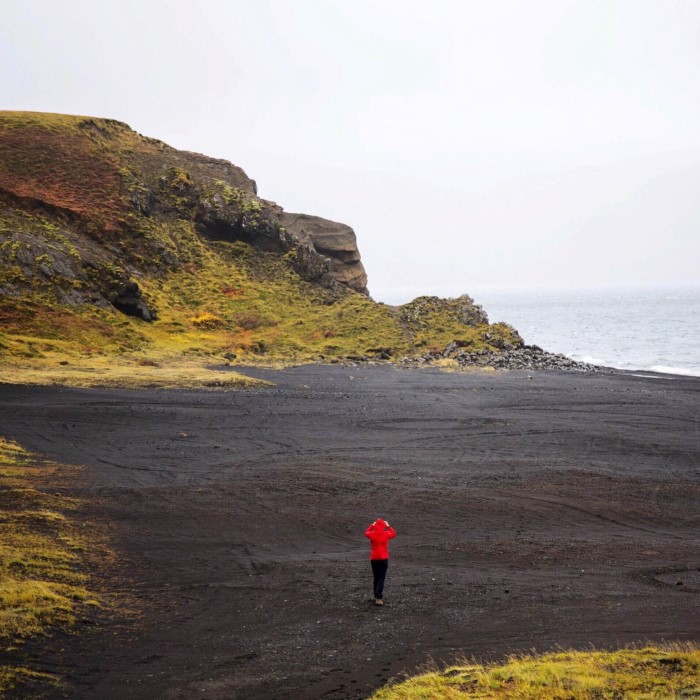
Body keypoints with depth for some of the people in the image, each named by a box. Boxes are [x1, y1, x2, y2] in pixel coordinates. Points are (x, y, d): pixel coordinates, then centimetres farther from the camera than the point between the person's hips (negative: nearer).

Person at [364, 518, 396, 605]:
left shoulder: (372, 534, -7)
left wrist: (372, 525, 19)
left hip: (374, 559, 2)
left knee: (376, 578, 16)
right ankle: (378, 598, -16)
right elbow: (394, 534, 12)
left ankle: (377, 596, 25)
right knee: (381, 579, -4)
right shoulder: (386, 534, -10)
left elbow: (366, 533, 18)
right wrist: (388, 526, 16)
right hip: (383, 559, -2)